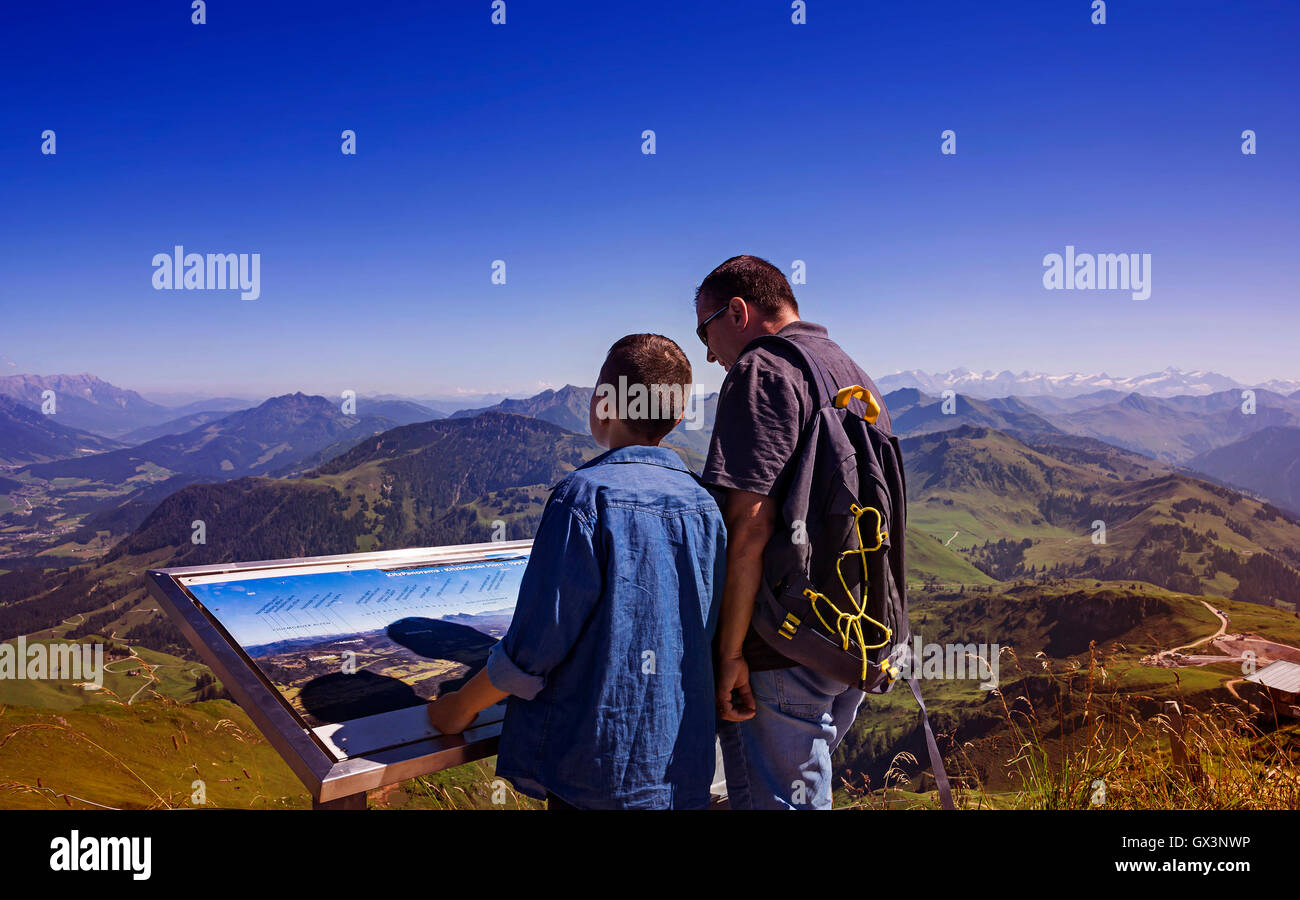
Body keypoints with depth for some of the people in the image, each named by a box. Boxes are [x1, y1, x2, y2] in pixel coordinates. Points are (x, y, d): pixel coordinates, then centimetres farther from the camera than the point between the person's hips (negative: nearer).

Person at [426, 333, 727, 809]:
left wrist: (461, 706, -1)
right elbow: (707, 636, 9)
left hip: (599, 766, -6)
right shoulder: (705, 505, -1)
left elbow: (534, 648, -17)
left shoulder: (587, 495, -19)